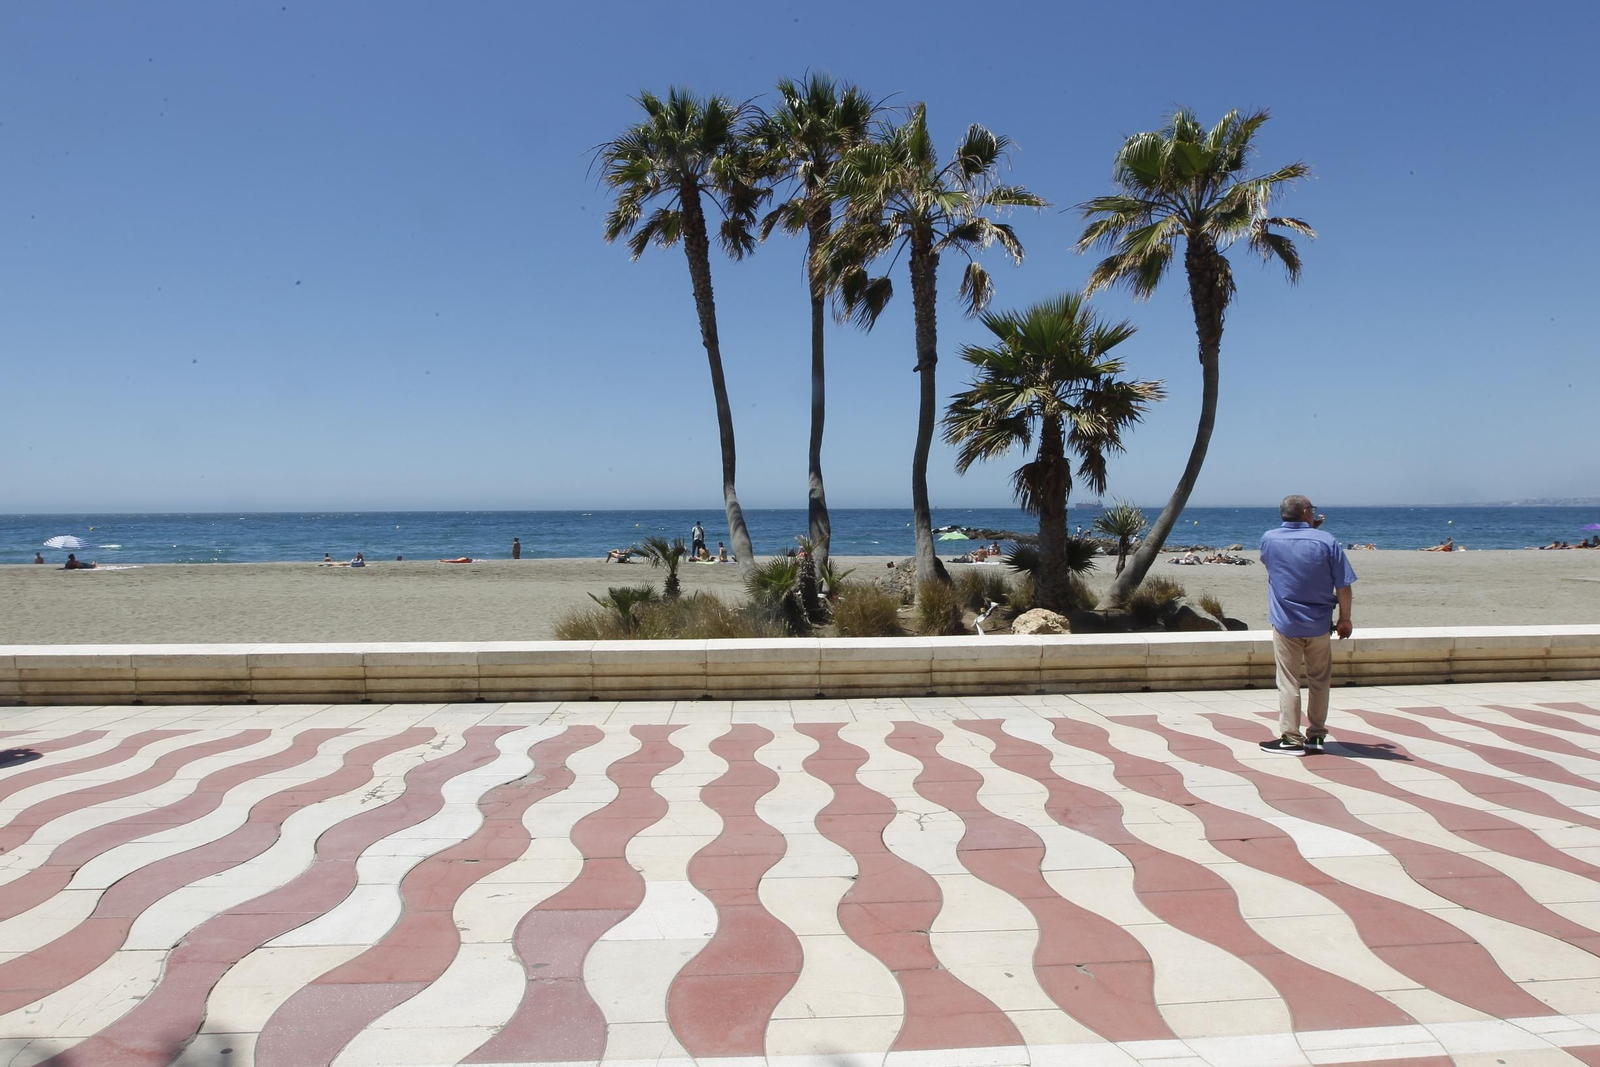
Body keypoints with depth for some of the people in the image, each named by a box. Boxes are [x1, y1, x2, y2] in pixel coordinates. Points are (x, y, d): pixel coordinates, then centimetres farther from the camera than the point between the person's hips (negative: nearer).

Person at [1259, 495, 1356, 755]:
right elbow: (1343, 586, -7)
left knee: (1288, 683, 3)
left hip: (1284, 624, 0)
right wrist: (1345, 618, 6)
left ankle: (1290, 739, 5)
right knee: (1319, 680, 15)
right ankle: (1316, 735, 23)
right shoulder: (1326, 541, -8)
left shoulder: (1268, 539, -3)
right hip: (1318, 625, 0)